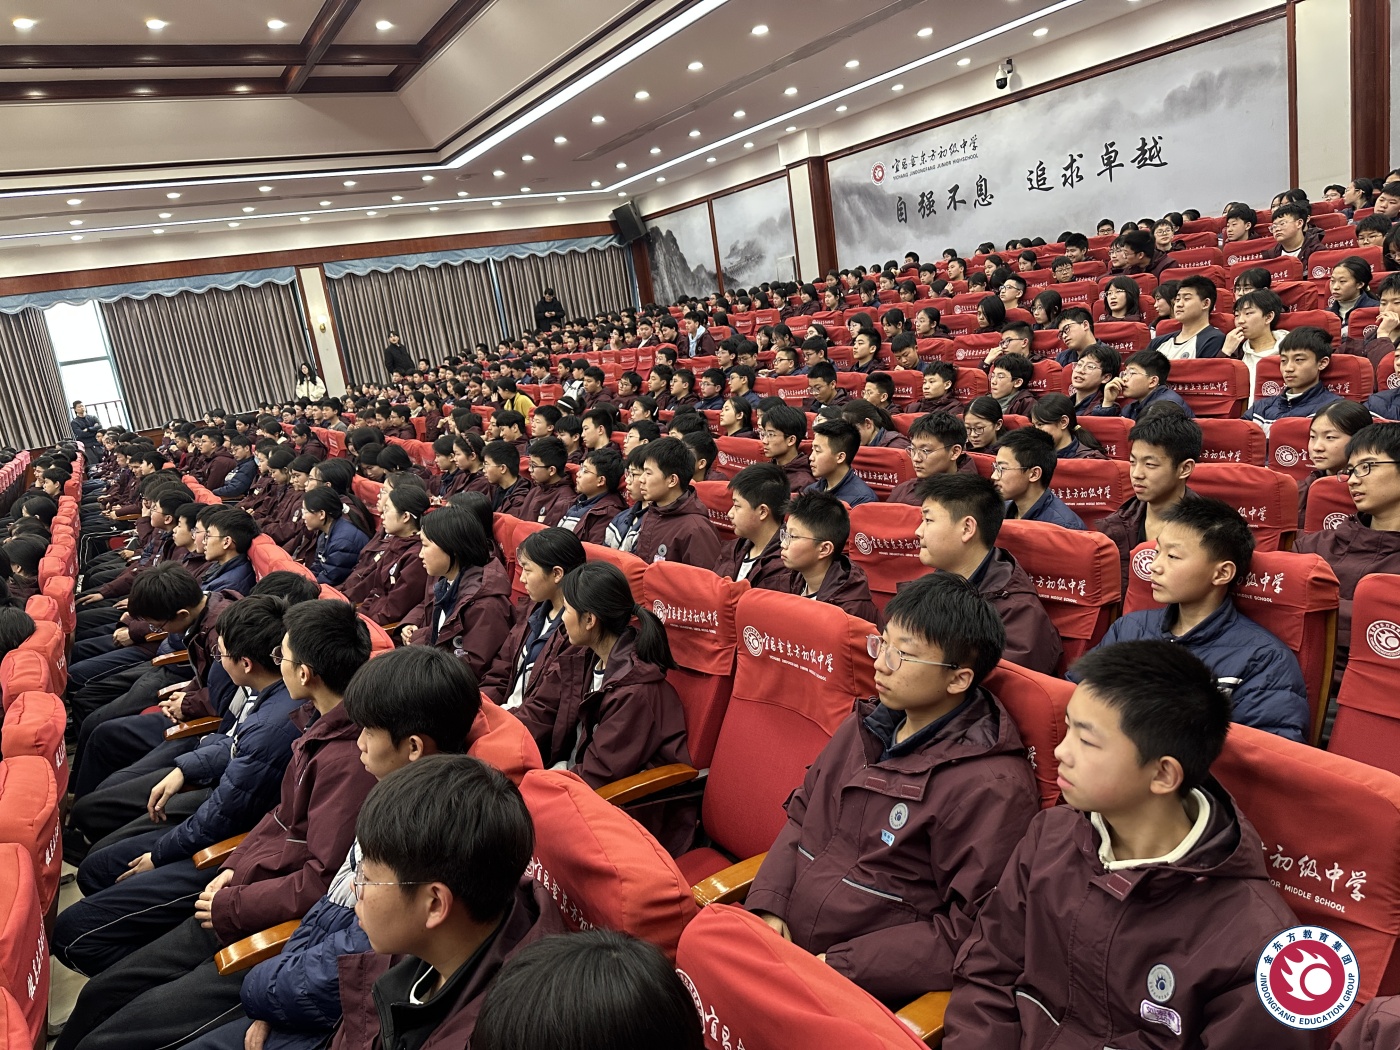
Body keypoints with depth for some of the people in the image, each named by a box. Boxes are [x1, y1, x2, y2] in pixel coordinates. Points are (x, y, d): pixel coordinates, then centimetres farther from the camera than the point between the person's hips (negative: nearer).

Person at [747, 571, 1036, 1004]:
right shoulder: (866, 724, 10)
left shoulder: (991, 786, -14)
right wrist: (767, 905, 1)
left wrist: (838, 966, -17)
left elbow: (966, 933, -15)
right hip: (777, 937, 7)